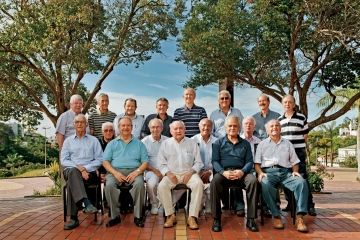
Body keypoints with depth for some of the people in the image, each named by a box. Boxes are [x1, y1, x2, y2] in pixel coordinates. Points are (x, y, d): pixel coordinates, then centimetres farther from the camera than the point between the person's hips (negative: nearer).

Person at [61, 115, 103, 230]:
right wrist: (78, 168, -12)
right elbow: (63, 160, 6)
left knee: (72, 181, -34)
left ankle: (73, 217, -34)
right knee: (73, 171, -38)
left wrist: (85, 168, -12)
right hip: (71, 170, 1)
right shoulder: (68, 141, 18)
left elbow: (99, 160, 4)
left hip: (89, 172, -1)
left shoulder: (94, 140, 14)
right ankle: (87, 203, -47)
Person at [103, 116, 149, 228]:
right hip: (115, 171, 1)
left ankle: (138, 216, -18)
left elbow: (145, 162, 8)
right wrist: (116, 173, -10)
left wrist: (137, 172, -12)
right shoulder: (112, 144, 17)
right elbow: (105, 161, 7)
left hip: (133, 171, 0)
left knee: (139, 184, -32)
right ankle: (115, 216, -15)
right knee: (109, 185, -31)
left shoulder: (139, 144, 16)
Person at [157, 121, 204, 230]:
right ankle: (170, 215, -14)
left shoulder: (192, 143, 9)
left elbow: (198, 162, 7)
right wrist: (168, 174, -11)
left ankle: (192, 217, -23)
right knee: (162, 185, -29)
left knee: (199, 183, -31)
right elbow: (161, 163, 6)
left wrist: (190, 172, -10)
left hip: (188, 173, 0)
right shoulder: (165, 144, 9)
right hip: (172, 173, 0)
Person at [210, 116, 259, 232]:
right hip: (223, 171, -1)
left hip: (241, 172, 2)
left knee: (253, 181, -30)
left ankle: (251, 219, -22)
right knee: (214, 182, -34)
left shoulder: (245, 143, 19)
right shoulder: (219, 142, 14)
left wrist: (242, 171, -13)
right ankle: (216, 219, -22)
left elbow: (250, 161, 9)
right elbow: (215, 161, 3)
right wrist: (223, 172, -16)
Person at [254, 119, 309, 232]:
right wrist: (260, 172, -10)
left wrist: (295, 171, -1)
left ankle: (299, 218, -31)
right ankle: (276, 216, -27)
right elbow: (257, 163, 10)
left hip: (285, 172, 2)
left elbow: (295, 162, 20)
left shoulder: (287, 143, 24)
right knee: (265, 184, -37)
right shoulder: (262, 144, 19)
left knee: (302, 182, -29)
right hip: (268, 171, -2)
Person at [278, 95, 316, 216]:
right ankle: (290, 203, 18)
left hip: (299, 151, -3)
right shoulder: (279, 120, 10)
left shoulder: (301, 117, 2)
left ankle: (309, 205, -1)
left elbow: (305, 135, 8)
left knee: (303, 177, -6)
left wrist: (299, 145, 3)